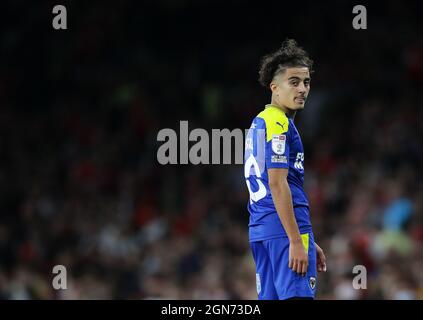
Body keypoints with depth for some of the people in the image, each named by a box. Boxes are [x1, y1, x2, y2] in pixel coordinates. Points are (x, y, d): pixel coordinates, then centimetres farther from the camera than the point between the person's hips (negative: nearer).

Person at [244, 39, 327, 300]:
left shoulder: (260, 122, 22)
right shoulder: (279, 124, -9)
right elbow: (278, 184, -17)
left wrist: (308, 243, 27)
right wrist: (297, 242, -20)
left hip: (260, 229, 10)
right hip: (286, 228, -10)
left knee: (271, 298, 9)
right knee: (297, 297, -14)